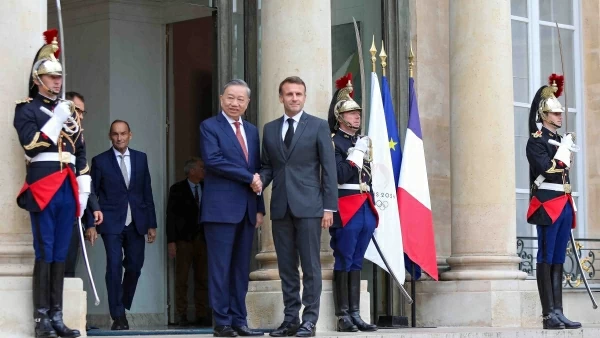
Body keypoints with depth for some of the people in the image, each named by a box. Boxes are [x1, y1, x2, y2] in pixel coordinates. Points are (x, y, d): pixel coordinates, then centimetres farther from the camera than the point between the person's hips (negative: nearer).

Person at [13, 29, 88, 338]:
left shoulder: (68, 109, 18)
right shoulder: (27, 109, 1)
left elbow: (80, 151, 19)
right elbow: (31, 145, -14)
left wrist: (84, 189, 12)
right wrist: (58, 120, -14)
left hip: (67, 187, 6)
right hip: (43, 185, -6)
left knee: (60, 254, 6)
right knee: (44, 253, -7)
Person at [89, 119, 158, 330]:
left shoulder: (141, 158, 9)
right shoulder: (100, 161, 2)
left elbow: (147, 192, 10)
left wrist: (152, 224, 7)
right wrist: (91, 224, -5)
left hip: (136, 223, 3)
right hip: (111, 223, -3)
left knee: (134, 267, 4)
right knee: (114, 267, -9)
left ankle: (123, 306, 25)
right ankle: (118, 316, -4)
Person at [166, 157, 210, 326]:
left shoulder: (206, 188, 10)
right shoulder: (177, 189, 1)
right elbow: (171, 216, -2)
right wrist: (171, 242, -9)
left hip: (203, 238, 3)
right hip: (184, 238, -3)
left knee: (203, 279, 3)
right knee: (181, 279, -2)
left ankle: (202, 315, 6)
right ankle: (181, 315, 2)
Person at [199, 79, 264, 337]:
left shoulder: (252, 131, 18)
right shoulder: (209, 127, -1)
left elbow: (257, 172, 17)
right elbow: (213, 160, -15)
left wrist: (260, 207, 10)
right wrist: (249, 177, -13)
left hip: (247, 209, 6)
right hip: (221, 208, -6)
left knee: (241, 268, 7)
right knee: (221, 268, -4)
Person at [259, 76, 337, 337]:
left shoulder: (318, 126, 3)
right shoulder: (270, 129, 13)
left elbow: (328, 167, 0)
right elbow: (267, 165, 16)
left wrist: (329, 206, -6)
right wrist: (260, 181, -7)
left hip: (308, 206, -4)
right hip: (280, 207, 4)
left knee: (310, 266, -3)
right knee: (286, 267, 7)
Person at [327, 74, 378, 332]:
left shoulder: (363, 141, 17)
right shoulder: (333, 142, -6)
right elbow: (339, 175, -16)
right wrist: (356, 155, -13)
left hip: (366, 208, 7)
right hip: (346, 209, -7)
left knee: (356, 263, 9)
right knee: (344, 263, -4)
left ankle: (355, 315, 10)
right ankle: (343, 316, -3)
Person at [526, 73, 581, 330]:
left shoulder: (560, 140, 20)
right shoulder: (536, 141, -5)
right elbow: (547, 170, -19)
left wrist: (570, 206, 19)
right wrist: (564, 150, -12)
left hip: (564, 206, 8)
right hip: (548, 205, -8)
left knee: (558, 261, 6)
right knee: (546, 260, -8)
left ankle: (558, 313, 5)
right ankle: (549, 315, -10)